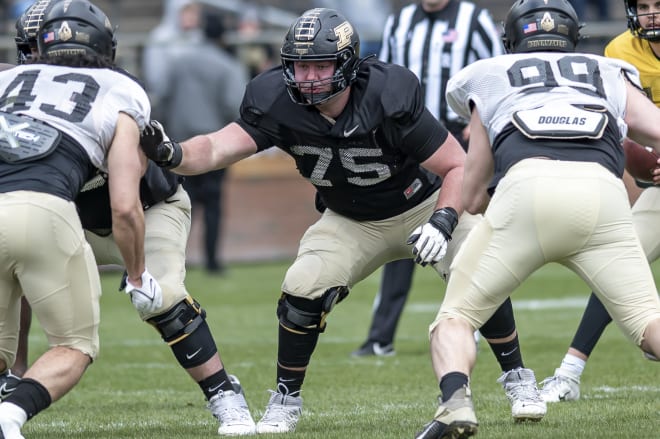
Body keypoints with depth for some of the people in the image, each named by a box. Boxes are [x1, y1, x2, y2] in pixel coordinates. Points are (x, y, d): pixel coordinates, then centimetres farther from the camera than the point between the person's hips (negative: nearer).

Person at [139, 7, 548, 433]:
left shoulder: (389, 97, -31)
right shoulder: (279, 104, -23)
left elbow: (458, 166, -24)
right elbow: (218, 147, -33)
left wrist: (442, 222, -39)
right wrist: (171, 154, -54)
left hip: (423, 207, -2)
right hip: (351, 222, 2)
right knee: (302, 289, -21)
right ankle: (286, 398, 1)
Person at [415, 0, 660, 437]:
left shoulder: (490, 79, 33)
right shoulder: (610, 76, 34)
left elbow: (474, 198, 36)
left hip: (526, 188, -1)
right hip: (602, 191, 1)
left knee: (457, 316, 12)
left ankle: (456, 401, -16)